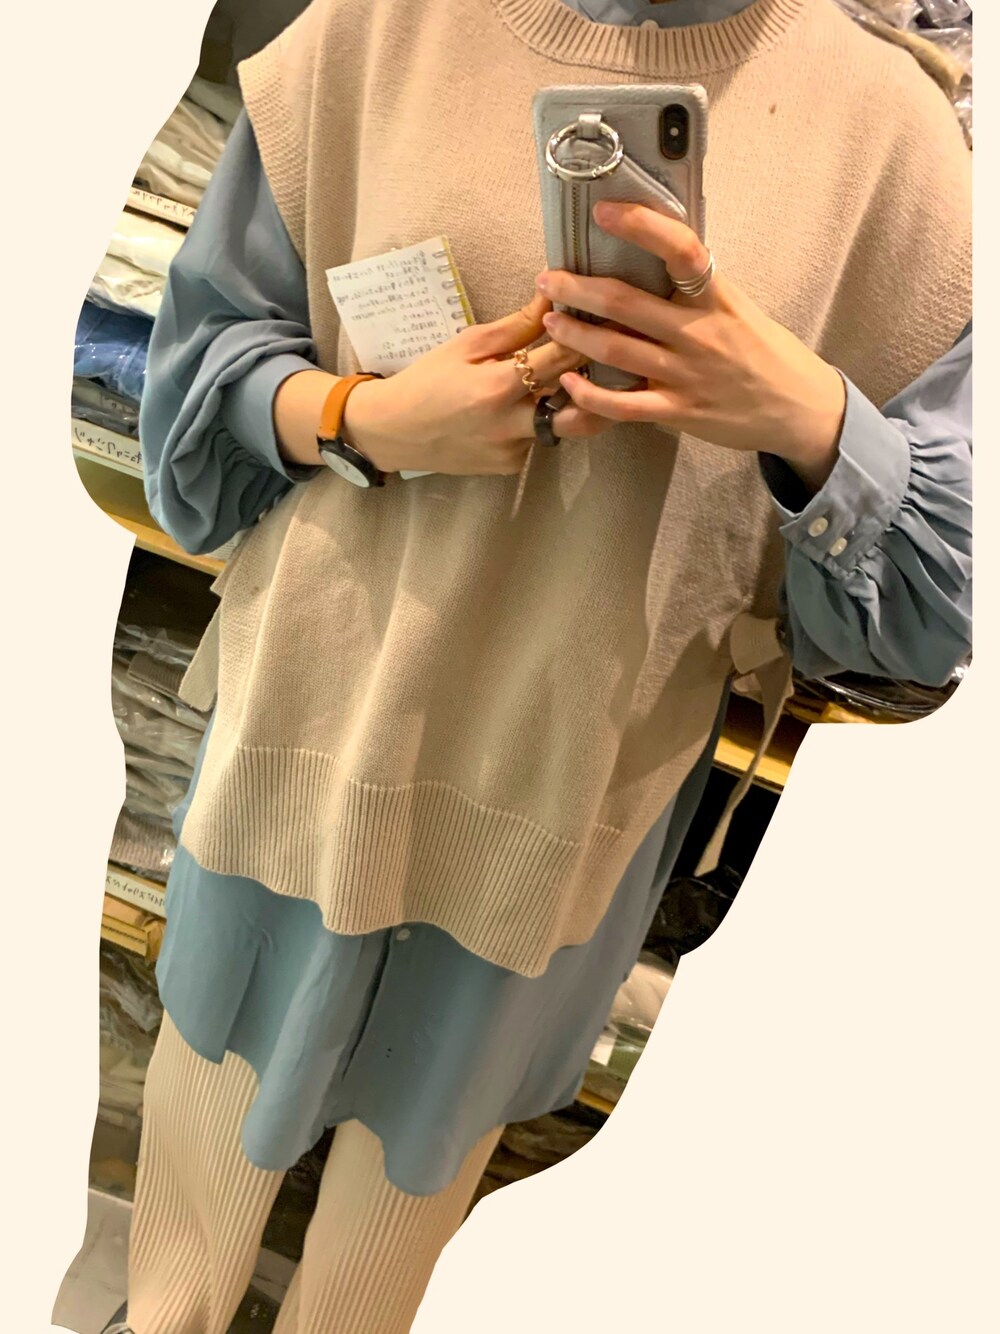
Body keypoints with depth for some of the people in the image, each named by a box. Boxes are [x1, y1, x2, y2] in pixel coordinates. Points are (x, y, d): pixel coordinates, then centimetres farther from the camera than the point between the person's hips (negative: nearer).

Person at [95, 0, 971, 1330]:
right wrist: (369, 417, -20)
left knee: (437, 1086, 22)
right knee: (231, 1026, 23)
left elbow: (941, 558, -7)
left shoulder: (884, 119, -8)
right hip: (318, 692, 2)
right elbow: (211, 340, 1)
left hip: (574, 756, 0)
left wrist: (804, 414, -28)